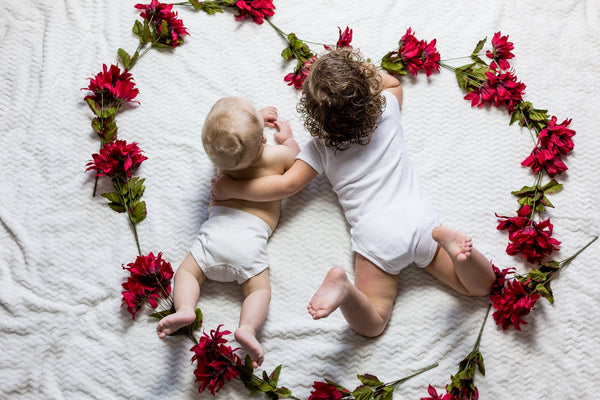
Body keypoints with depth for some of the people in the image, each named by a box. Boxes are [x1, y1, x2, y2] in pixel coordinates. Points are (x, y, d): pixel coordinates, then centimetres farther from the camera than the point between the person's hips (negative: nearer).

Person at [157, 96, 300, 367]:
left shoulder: (220, 155, 10)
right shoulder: (277, 155, 3)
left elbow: (224, 138, 36)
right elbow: (297, 156, 27)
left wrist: (258, 118, 43)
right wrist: (287, 137, 43)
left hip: (217, 226, 1)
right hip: (251, 237, -1)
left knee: (187, 272, 12)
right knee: (259, 288, 2)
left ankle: (184, 308, -13)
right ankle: (247, 327, -24)